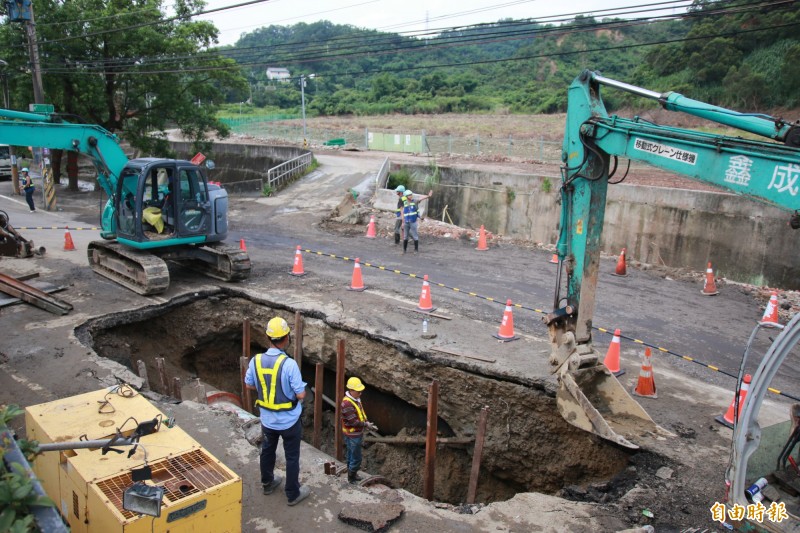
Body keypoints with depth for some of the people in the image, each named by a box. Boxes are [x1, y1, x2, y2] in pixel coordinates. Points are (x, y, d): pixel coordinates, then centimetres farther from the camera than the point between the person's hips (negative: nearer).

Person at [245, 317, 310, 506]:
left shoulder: (256, 360, -12)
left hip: (267, 419, 5)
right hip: (289, 421, -5)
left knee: (267, 451, 27)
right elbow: (301, 394, -22)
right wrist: (301, 387, -1)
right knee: (292, 457, 13)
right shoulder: (289, 364, -28)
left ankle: (267, 483, 47)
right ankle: (293, 494, 27)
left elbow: (249, 385, 4)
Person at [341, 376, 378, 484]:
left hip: (357, 433, 9)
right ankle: (352, 478, 18)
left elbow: (361, 414, 14)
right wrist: (366, 425, -20)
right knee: (356, 458, 2)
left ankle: (352, 474, 36)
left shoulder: (356, 399, 3)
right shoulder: (347, 403, -28)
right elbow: (353, 421, -27)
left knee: (351, 456, 22)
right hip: (352, 435, -9)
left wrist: (367, 422, -1)